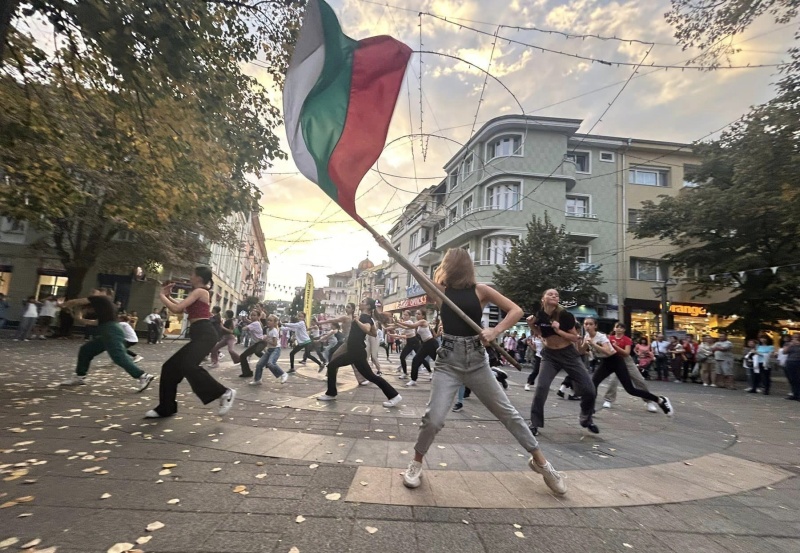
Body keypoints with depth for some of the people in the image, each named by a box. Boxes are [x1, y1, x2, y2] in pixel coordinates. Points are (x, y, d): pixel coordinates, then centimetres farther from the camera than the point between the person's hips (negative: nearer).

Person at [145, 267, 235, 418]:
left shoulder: (199, 291, -5)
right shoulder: (200, 293, 25)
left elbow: (176, 308, -11)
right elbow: (181, 309, 34)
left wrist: (162, 295, 5)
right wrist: (168, 296, 27)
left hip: (204, 335, -11)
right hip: (199, 336, 11)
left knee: (188, 366, -29)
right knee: (170, 367, 11)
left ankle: (225, 392, -21)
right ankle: (166, 408, 21)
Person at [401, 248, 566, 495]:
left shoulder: (480, 290, 1)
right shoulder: (441, 290, 5)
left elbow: (516, 310, -3)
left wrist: (495, 331, -16)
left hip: (476, 360, 0)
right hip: (448, 361, 0)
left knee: (507, 412, 10)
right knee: (434, 417, -11)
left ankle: (540, 461, 29)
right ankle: (416, 463, 16)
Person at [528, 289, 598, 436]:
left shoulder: (565, 315, -16)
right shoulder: (539, 315, -9)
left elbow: (575, 338, -10)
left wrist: (559, 330, -25)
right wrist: (531, 325, -8)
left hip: (569, 354, 0)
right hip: (549, 355, 1)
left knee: (589, 390, -1)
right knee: (541, 388, -16)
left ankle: (586, 418, 30)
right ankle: (534, 424, -1)